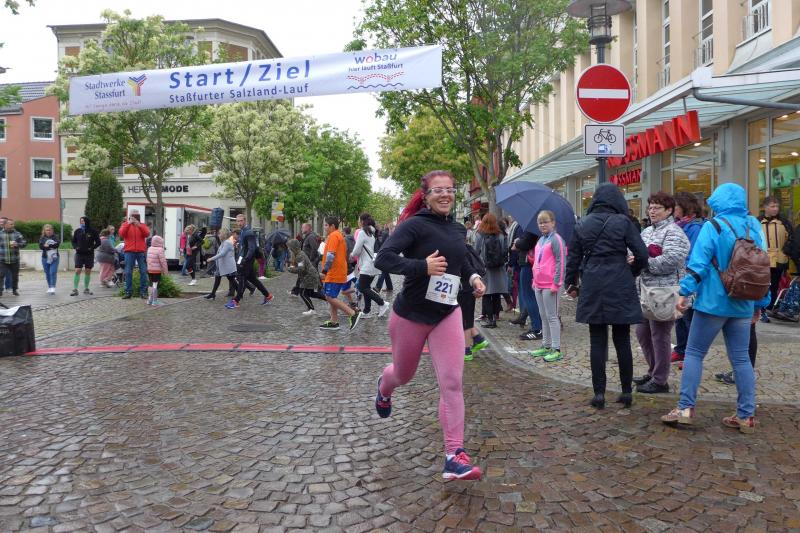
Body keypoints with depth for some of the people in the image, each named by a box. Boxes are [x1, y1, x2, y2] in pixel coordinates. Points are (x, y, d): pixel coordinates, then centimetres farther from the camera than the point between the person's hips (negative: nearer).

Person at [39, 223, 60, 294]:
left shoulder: (55, 237, 3)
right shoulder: (42, 238, 6)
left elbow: (57, 243, -15)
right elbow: (41, 246, -10)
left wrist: (47, 246, -18)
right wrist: (52, 246, -21)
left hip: (54, 258, -2)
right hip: (45, 258, 2)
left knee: (53, 272, -11)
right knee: (47, 273, 7)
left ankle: (53, 287, -13)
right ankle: (49, 287, 17)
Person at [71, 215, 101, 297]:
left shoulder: (92, 231, -2)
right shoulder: (77, 231, 3)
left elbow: (98, 242, 2)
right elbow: (73, 241, 14)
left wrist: (92, 248, -11)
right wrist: (75, 247, -4)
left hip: (89, 254, 0)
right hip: (79, 254, 0)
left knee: (88, 271, 7)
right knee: (77, 271, -7)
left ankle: (86, 289, 18)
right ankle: (75, 290, -6)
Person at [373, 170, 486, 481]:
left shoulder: (458, 230, 6)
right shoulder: (415, 224, -15)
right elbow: (383, 259, -25)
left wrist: (473, 278, 4)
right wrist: (422, 266, -35)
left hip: (447, 315, 4)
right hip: (410, 315, -3)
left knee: (452, 383, -9)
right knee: (404, 375, 19)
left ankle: (454, 456, -3)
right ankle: (384, 387, 57)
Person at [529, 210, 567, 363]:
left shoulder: (556, 239, -11)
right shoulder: (540, 240, 14)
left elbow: (561, 262, -15)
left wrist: (556, 283, -17)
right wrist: (535, 280, 19)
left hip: (550, 286, -8)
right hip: (539, 284, 8)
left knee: (552, 317, -3)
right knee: (543, 316, 14)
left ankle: (556, 350, 3)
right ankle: (546, 346, 24)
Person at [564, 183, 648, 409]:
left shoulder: (582, 224, 5)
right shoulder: (623, 222, -3)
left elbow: (573, 257, 8)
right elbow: (642, 255, -5)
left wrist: (571, 283, 19)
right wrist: (631, 272, 14)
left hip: (593, 288, 1)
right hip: (620, 288, -1)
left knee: (597, 341, 6)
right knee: (622, 340, 8)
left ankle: (599, 393, 7)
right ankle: (626, 392, 16)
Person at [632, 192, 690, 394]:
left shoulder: (673, 232, -12)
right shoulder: (647, 231, 16)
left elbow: (669, 262, -24)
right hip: (646, 290, 9)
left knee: (659, 336, 0)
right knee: (642, 332, 16)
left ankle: (660, 381, 12)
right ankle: (653, 371, 32)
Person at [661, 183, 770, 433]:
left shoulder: (713, 227, -9)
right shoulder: (755, 227, 9)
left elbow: (698, 263, -15)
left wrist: (685, 292, -10)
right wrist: (760, 303, 18)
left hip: (714, 302, -5)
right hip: (743, 305, 5)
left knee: (694, 353, 3)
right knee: (741, 358, 10)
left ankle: (685, 408, 0)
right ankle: (746, 416, 13)